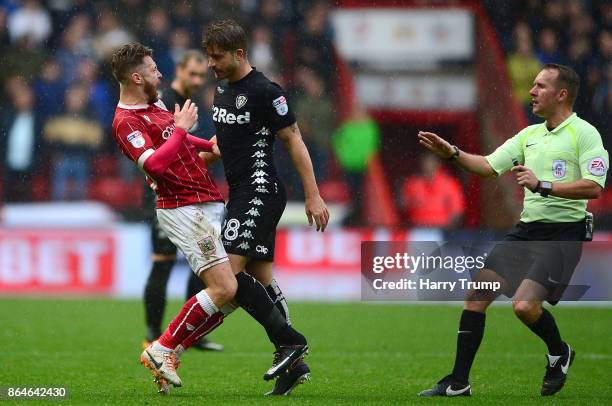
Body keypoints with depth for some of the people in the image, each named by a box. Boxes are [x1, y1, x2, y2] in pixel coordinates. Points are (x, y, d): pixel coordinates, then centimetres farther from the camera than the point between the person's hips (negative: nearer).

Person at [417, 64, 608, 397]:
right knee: (476, 297, 0)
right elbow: (489, 166, 18)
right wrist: (452, 154, 4)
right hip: (526, 229, 8)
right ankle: (458, 382, 7)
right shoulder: (529, 135, 16)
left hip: (562, 234, -8)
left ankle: (559, 353, 10)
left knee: (525, 305, -22)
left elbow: (594, 187, -19)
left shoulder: (584, 133, -8)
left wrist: (543, 186, -25)